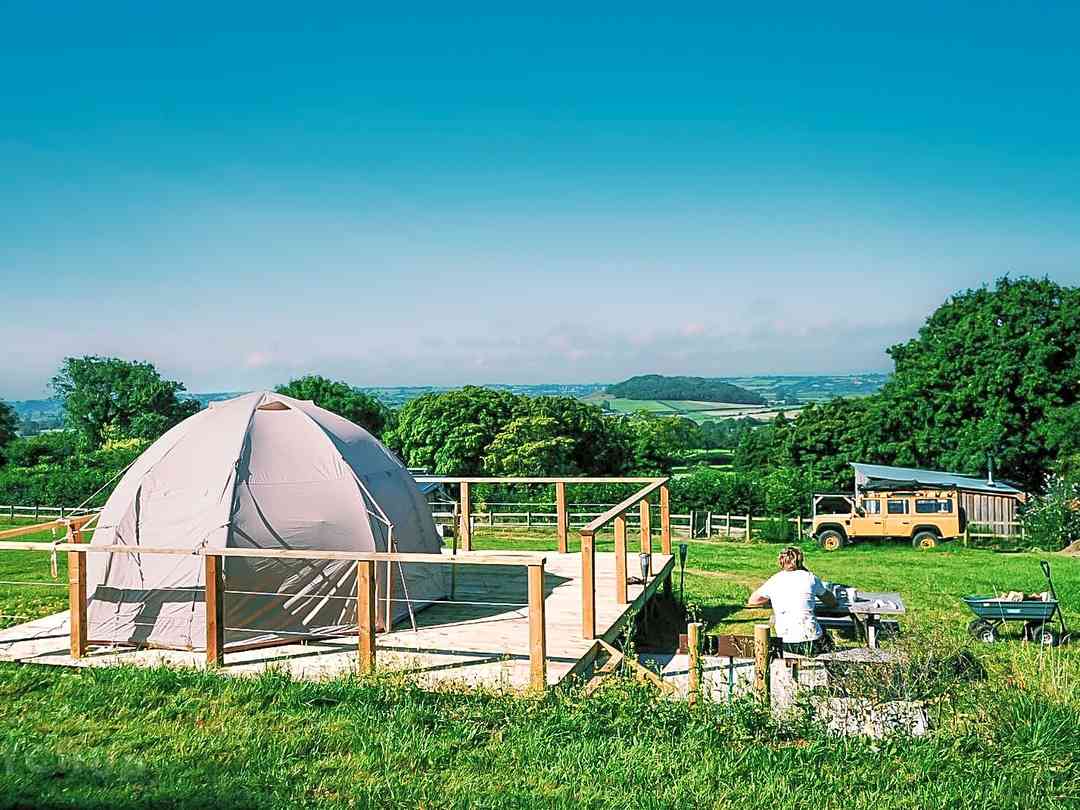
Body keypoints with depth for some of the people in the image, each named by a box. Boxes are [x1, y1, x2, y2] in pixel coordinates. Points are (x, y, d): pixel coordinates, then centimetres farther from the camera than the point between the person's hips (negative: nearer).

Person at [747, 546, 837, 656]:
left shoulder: (774, 580, 8)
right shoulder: (810, 577, 4)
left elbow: (752, 601, 18)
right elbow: (833, 603, 16)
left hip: (786, 645, 2)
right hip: (811, 643, -2)